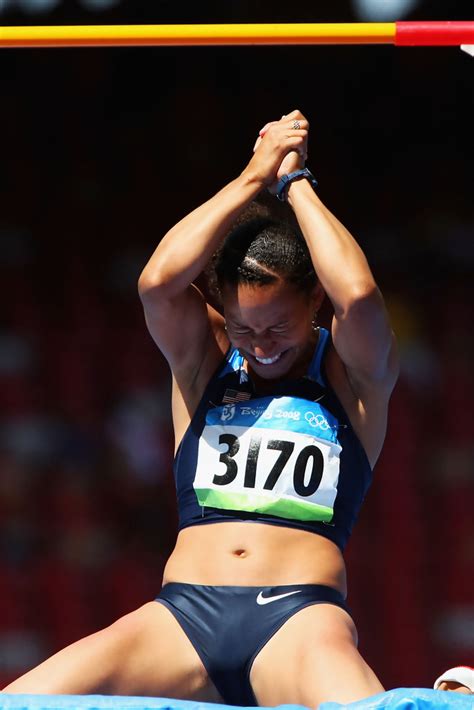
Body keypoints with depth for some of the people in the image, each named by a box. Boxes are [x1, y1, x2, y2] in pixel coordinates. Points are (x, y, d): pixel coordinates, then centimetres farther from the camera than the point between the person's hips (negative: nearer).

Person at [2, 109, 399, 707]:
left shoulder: (354, 373, 12)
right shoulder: (204, 360, 19)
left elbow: (358, 296, -10)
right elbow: (158, 282, -2)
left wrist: (294, 181, 2)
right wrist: (255, 177, 2)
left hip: (299, 618, -3)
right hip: (182, 619, 3)